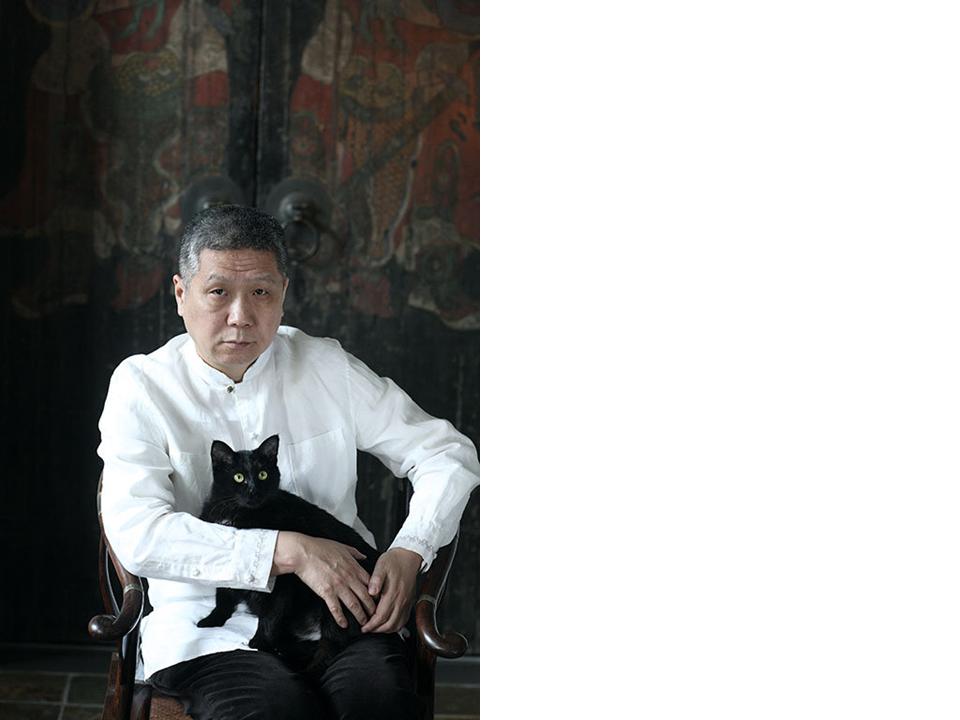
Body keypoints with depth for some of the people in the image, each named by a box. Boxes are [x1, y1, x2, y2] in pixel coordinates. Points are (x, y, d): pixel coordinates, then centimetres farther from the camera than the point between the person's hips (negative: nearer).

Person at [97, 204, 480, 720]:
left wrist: (408, 551, -7)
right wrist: (290, 552, -19)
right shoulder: (141, 386, 1)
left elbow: (449, 456, 12)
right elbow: (137, 535, -12)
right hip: (209, 631, -2)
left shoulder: (325, 366, 9)